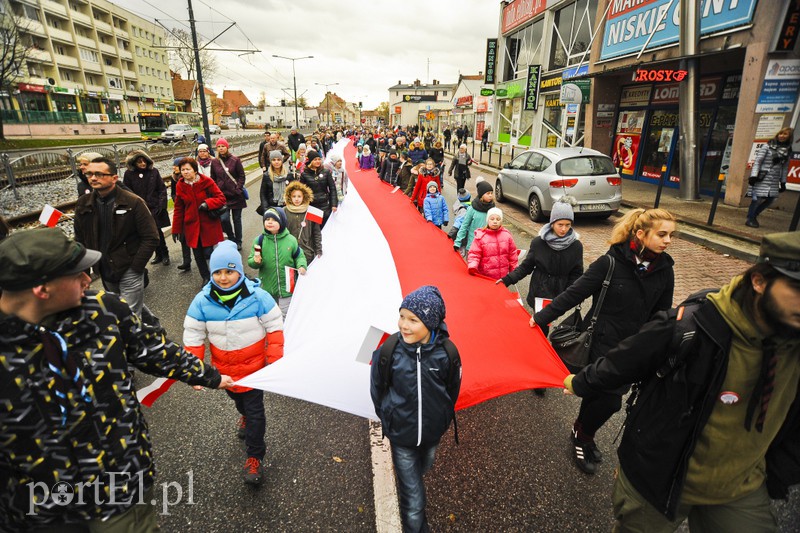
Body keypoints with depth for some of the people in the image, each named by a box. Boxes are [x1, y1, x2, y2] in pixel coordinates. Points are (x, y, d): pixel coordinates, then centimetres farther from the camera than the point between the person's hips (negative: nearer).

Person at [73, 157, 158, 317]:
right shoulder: (83, 204, 2)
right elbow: (80, 239, 13)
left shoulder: (133, 202, -13)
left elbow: (151, 238, -13)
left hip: (129, 271, -6)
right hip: (104, 272, 6)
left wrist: (135, 267, -15)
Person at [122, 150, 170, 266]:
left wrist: (161, 205, -7)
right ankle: (159, 254, 21)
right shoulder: (129, 174, 0)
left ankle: (164, 255, 12)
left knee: (157, 231, -3)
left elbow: (162, 189, 0)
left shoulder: (154, 171, -1)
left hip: (155, 208, -1)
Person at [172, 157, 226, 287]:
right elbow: (178, 209, 7)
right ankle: (206, 278, 28)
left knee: (208, 253, -5)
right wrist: (176, 229, 8)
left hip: (208, 225, -3)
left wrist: (208, 203, -24)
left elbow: (221, 198, -6)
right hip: (192, 226, 3)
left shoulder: (207, 181, -8)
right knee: (198, 254, 8)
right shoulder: (180, 186, 2)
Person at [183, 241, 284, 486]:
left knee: (255, 412, 2)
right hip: (224, 369, 3)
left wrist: (274, 361, -12)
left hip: (254, 366, -3)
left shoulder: (257, 296, -21)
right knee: (239, 402, 29)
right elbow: (193, 337, -5)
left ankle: (255, 457, 22)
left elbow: (275, 328, -12)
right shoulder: (202, 301, -15)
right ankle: (245, 416, 63)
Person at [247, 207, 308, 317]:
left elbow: (299, 256, 5)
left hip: (287, 287, 0)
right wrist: (255, 261, -23)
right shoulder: (259, 240, -6)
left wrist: (301, 266, -14)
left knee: (287, 314, 15)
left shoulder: (290, 240, -6)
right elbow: (250, 261, -1)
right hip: (267, 287, 1)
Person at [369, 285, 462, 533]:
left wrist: (442, 419, 10)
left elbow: (452, 391, -1)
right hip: (401, 436, -2)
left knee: (422, 470, 31)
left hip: (432, 433, 3)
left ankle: (407, 487, 63)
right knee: (414, 503, 2)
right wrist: (389, 420, 6)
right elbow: (377, 390, -4)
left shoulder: (447, 352, -21)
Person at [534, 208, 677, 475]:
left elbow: (661, 315, 8)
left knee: (600, 394, 11)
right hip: (601, 342, -4)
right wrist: (541, 317, -14)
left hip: (632, 349, 5)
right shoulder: (611, 263, -17)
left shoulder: (664, 270, -1)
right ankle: (581, 433, 28)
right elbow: (574, 293, -14)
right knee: (609, 399, -3)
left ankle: (583, 432, 40)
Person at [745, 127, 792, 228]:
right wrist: (753, 175, -15)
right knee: (757, 198, -8)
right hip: (762, 177, -5)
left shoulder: (788, 151, 12)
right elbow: (757, 161, -6)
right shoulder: (768, 146, -2)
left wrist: (783, 182, 12)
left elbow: (785, 167, 15)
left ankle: (754, 216, 20)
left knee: (771, 199, 3)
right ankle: (750, 219, 4)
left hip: (774, 179, 5)